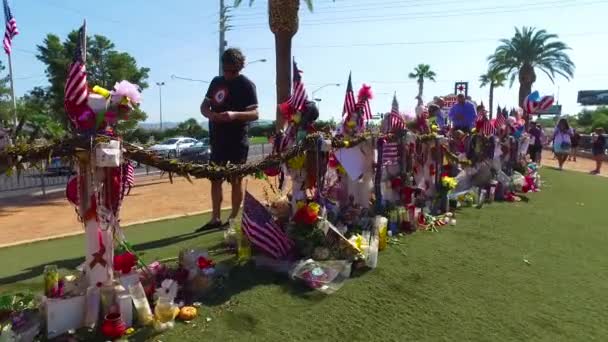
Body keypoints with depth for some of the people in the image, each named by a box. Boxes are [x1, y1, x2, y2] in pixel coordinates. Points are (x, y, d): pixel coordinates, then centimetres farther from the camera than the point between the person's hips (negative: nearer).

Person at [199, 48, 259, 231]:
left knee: (236, 180, 3)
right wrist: (210, 114, -12)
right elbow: (204, 106, 12)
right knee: (215, 179, 10)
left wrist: (235, 114, -32)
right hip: (218, 140, 6)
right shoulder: (216, 81, 10)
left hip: (237, 141, -6)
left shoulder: (246, 85, -8)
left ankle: (233, 219, 12)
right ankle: (216, 219, 19)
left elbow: (255, 114, -14)